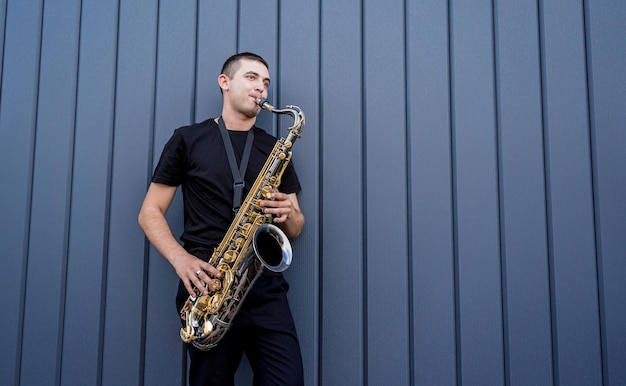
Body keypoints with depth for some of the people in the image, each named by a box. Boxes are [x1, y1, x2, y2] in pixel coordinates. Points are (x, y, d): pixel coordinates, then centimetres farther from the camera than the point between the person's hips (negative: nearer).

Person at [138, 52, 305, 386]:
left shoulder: (275, 148, 16)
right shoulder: (188, 139, 8)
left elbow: (295, 229, 18)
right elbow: (150, 213, 6)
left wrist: (288, 214, -6)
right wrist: (181, 259, -11)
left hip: (265, 287, 2)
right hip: (208, 285, -2)